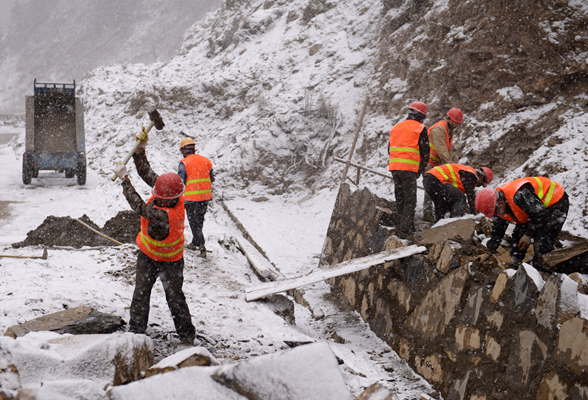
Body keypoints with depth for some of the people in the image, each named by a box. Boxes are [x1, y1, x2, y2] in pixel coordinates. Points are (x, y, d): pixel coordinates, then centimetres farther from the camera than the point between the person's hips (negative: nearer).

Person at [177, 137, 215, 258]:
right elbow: (212, 179, 10)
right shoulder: (206, 161, 5)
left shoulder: (184, 163, -12)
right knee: (199, 221, 19)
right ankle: (194, 243, 33)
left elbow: (180, 182, -13)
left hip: (192, 198, -6)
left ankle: (202, 249, -5)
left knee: (194, 223, 1)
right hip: (205, 197, 6)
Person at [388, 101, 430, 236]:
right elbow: (425, 151, -2)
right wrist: (421, 168, 10)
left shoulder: (396, 127, 18)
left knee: (400, 198, 14)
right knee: (410, 200, -4)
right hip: (409, 168, -6)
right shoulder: (420, 129, -2)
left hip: (394, 167, 6)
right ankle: (405, 229, -9)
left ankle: (402, 226, 18)